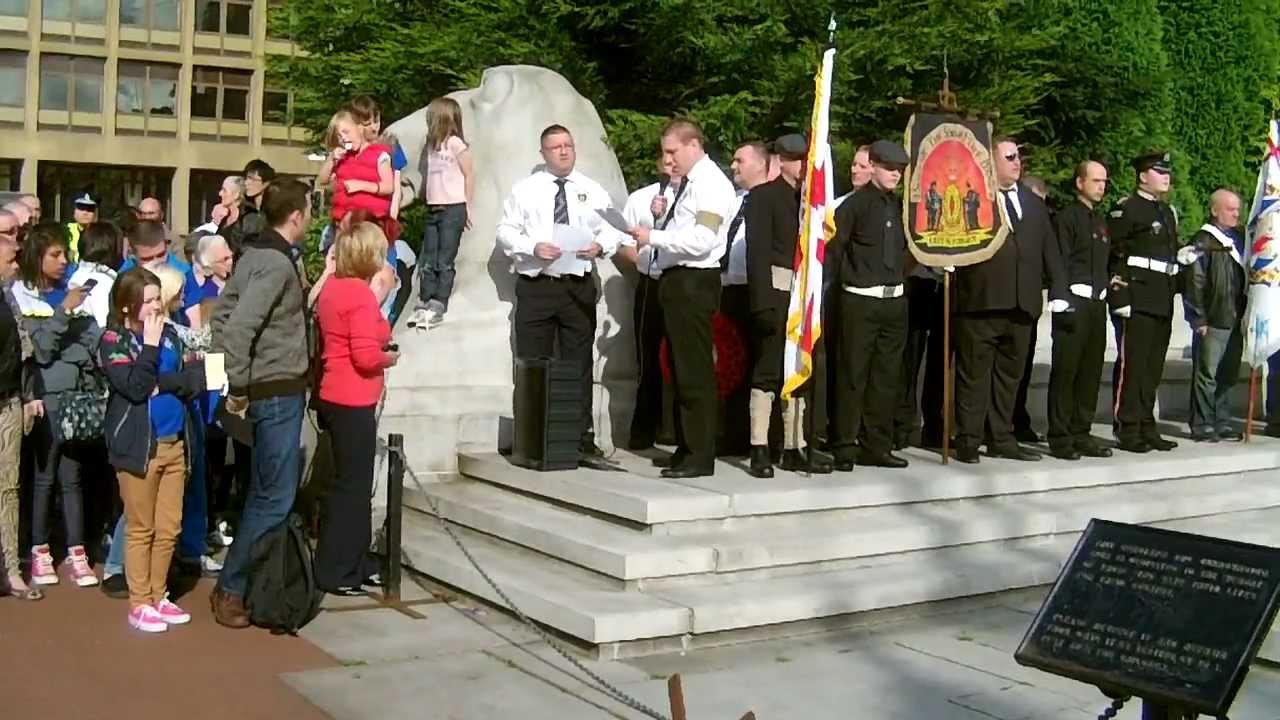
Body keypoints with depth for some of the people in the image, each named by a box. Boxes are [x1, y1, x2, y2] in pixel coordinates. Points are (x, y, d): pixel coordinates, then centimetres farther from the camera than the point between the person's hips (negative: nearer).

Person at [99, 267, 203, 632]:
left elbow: (193, 381, 2)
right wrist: (150, 345, -15)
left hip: (174, 442, 5)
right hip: (139, 445, -5)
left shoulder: (169, 334, 9)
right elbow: (135, 386, -19)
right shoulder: (113, 340, -6)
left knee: (169, 527, 9)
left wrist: (160, 383, -13)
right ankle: (139, 604, 11)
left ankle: (158, 596, 22)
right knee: (141, 529, 3)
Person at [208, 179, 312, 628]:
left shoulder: (255, 254, 11)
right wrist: (238, 387, -20)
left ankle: (244, 580, 24)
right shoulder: (277, 263, -18)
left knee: (267, 490, 16)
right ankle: (231, 589, 2)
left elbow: (223, 313, 14)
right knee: (274, 497, -4)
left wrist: (234, 380, 15)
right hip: (278, 392, -10)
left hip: (267, 389, 10)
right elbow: (238, 325, -27)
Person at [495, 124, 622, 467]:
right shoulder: (525, 189, 6)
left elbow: (612, 229, 8)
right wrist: (533, 247, -15)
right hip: (535, 286, -1)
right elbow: (506, 231, 2)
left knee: (580, 365, 3)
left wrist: (601, 245, -14)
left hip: (579, 286, 1)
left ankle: (583, 440, 7)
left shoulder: (593, 191, 10)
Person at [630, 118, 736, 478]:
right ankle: (686, 447, 24)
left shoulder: (711, 182, -12)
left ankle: (700, 456, -1)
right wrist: (653, 238, 9)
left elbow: (701, 239, -22)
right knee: (681, 368, 15)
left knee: (695, 371, -7)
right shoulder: (691, 182, 17)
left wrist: (653, 236, -16)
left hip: (694, 282, -10)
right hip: (678, 280, 10)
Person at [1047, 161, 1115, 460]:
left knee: (1091, 371, 8)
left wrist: (1108, 283, 12)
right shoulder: (1066, 217, -4)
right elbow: (1060, 264, -11)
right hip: (1074, 301, -7)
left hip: (1097, 302, 8)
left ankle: (1081, 434, 15)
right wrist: (1065, 304, -17)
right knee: (1065, 370, -5)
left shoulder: (1102, 220, 19)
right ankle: (1060, 438, -1)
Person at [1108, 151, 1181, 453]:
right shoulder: (1126, 209, -6)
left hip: (1163, 303, 8)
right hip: (1137, 301, -8)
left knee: (1154, 368, 10)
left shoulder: (1168, 212, 20)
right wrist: (1120, 299, -18)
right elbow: (1113, 255, -13)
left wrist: (1173, 294, 20)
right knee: (1132, 365, -5)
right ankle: (1128, 431, -1)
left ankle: (1147, 428, 17)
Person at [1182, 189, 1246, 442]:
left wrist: (1245, 315, 16)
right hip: (1212, 323, -7)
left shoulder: (1238, 240, 16)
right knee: (1206, 375, -3)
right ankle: (1202, 425, 2)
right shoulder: (1203, 241, -6)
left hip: (1235, 321, 7)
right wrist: (1199, 319, -13)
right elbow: (1193, 283, -10)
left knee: (1228, 375, 11)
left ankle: (1222, 423, 19)